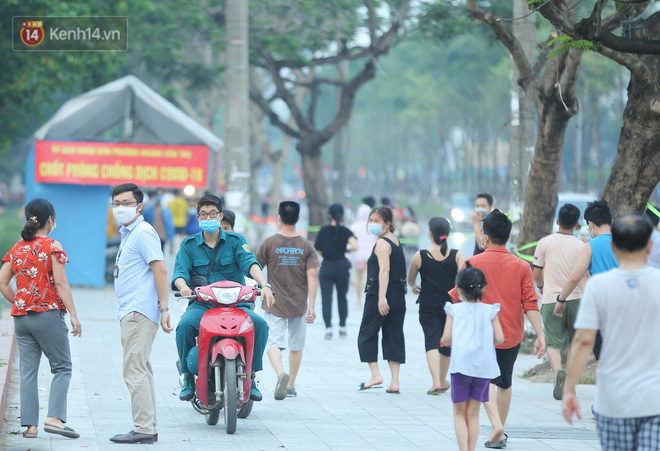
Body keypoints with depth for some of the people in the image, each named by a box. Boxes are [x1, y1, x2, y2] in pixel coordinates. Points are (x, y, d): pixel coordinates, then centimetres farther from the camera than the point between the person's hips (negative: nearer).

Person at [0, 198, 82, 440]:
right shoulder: (52, 246, -6)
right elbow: (61, 283, -11)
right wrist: (73, 315, -10)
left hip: (21, 317, 5)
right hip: (48, 315, -5)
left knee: (28, 372, 6)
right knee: (62, 368, 2)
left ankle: (30, 424, 3)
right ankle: (54, 417, -13)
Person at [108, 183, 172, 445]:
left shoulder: (143, 232, -11)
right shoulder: (128, 234, 21)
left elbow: (160, 269, -18)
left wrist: (164, 308, -23)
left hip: (139, 313, -11)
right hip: (130, 313, 11)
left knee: (135, 371, -12)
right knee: (141, 370, 12)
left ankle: (144, 429, -12)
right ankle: (147, 429, 16)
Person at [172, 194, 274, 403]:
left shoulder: (235, 241, 7)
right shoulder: (189, 244, 9)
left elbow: (250, 264, -10)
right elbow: (180, 272, -4)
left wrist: (265, 285, -30)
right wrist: (183, 287, -29)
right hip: (201, 304, 0)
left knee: (259, 324, -27)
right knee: (185, 325, -32)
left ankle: (250, 376, -10)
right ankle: (188, 377, -13)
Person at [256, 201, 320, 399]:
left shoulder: (269, 243, -5)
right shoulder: (306, 246, -1)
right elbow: (312, 275, -8)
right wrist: (312, 306, -8)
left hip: (275, 303, -2)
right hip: (299, 305, 2)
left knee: (274, 343, -6)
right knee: (296, 346, 17)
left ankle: (281, 374, -33)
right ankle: (291, 386, 24)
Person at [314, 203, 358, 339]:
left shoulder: (323, 231, -3)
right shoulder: (346, 231, -5)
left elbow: (318, 251, -1)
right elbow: (355, 247, -20)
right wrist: (346, 250, 0)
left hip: (326, 267, -1)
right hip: (342, 266, 1)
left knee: (326, 299, -2)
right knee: (342, 298, 16)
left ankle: (328, 328, -15)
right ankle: (342, 327, 23)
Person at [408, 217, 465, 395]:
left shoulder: (420, 256, -4)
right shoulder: (457, 255, -4)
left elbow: (410, 279, 12)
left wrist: (414, 287, 33)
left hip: (428, 306, -2)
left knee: (432, 342, -4)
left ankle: (436, 382, -22)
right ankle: (443, 381, 30)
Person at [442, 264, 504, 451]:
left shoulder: (454, 310, 1)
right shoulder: (490, 311, 5)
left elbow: (446, 339, -4)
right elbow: (499, 338, -1)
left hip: (461, 365, -2)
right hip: (484, 366, 2)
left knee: (459, 412, 6)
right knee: (473, 413, 10)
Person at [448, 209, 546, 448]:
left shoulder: (473, 263, -7)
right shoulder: (521, 266, -1)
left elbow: (457, 298, 0)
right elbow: (530, 304, -5)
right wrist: (540, 335, -5)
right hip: (512, 334, 3)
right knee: (504, 382, 17)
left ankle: (496, 424, -26)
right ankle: (500, 434, 24)